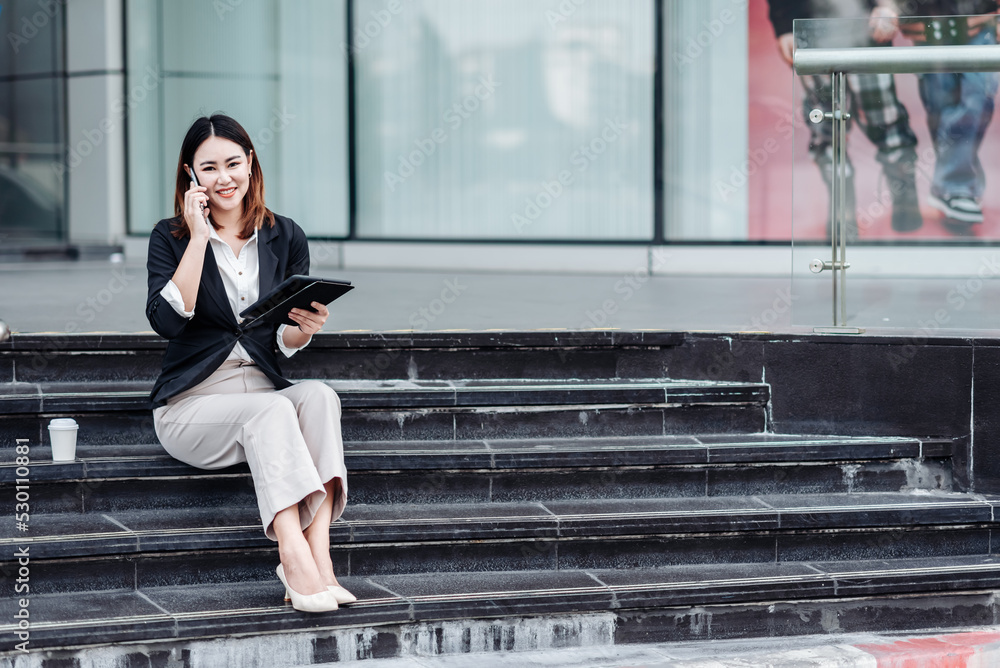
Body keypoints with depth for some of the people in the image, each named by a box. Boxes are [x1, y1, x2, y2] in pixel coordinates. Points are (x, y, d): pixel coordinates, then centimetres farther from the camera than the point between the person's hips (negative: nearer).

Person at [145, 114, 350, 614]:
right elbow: (167, 321, -14)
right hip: (193, 405, -3)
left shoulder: (285, 238, 11)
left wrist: (304, 328, -14)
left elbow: (285, 342, 10)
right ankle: (294, 556, -47)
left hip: (265, 389, 3)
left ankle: (318, 551, -42)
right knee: (272, 410, -33)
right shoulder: (170, 238, 3)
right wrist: (199, 237, -13)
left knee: (319, 395, -30)